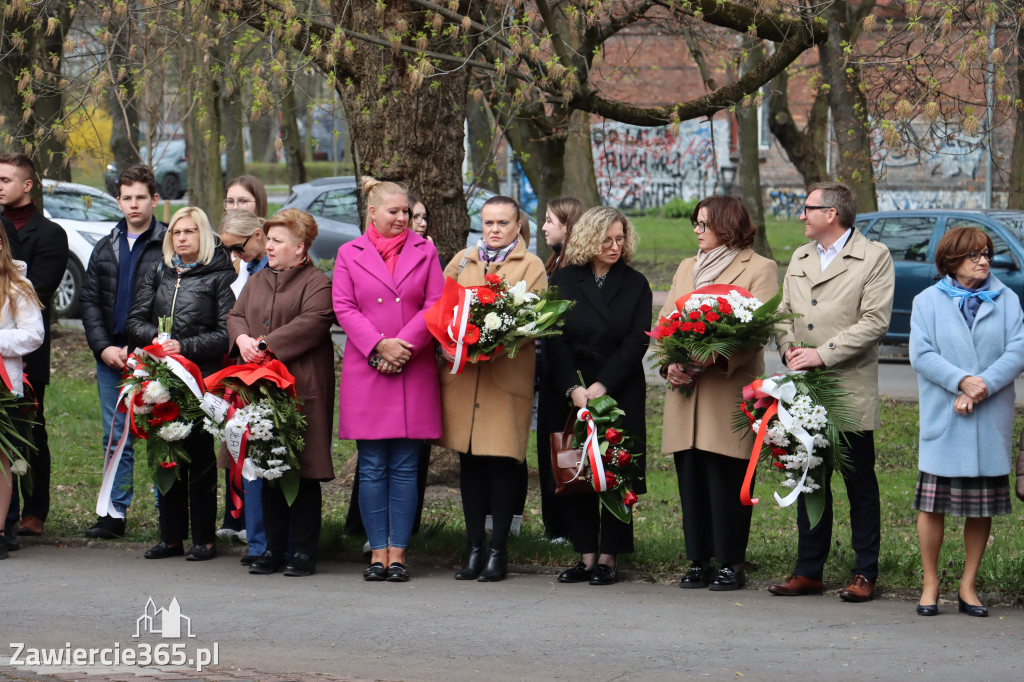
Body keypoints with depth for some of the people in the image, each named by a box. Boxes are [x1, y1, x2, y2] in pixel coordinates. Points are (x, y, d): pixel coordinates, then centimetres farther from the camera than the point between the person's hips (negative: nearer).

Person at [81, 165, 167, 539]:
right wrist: (104, 348, -1)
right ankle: (115, 512, 14)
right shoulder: (105, 249, 15)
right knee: (116, 437, 8)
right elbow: (89, 301, 13)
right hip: (111, 358, 5)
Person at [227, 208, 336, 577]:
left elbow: (312, 323, -16)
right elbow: (236, 315, 16)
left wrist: (267, 346, -19)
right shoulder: (257, 281, 20)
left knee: (304, 470, -5)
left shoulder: (317, 284, -3)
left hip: (302, 387, -6)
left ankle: (304, 550, 0)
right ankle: (273, 547, 14)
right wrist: (242, 338, -7)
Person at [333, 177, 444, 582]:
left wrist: (401, 345, -10)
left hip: (413, 371, 0)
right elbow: (344, 308, 1)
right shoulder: (349, 254, 8)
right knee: (372, 467, 0)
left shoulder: (424, 252, 9)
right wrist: (379, 346, -12)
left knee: (405, 468, 0)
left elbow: (435, 305, 2)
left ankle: (397, 552, 3)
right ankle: (378, 552, 6)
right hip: (365, 371, 0)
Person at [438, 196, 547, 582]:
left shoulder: (531, 267, 7)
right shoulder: (462, 261, 19)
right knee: (469, 463, 5)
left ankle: (498, 551, 3)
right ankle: (475, 549, 11)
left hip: (507, 374, -4)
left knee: (502, 462, -5)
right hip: (461, 374, 4)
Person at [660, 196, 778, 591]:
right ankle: (699, 562, 10)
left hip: (729, 390, -6)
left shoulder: (760, 270, 2)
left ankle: (732, 565, 0)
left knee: (726, 480, -5)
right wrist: (670, 363, -6)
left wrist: (715, 358, -23)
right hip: (685, 391, 6)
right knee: (691, 478, 4)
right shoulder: (686, 269, 22)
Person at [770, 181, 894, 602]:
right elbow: (784, 313, 17)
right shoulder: (799, 259, 17)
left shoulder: (874, 257, -4)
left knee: (860, 485, 1)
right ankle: (809, 571, 14)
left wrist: (823, 354, -16)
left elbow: (874, 322, -12)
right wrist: (789, 350, -4)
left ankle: (865, 574, 7)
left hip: (851, 391, -6)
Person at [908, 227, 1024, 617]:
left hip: (991, 422, 1)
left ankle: (968, 587, 13)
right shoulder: (928, 301, 6)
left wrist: (982, 387, -16)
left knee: (983, 508, 4)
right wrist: (961, 381, -18)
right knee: (933, 504, -2)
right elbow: (921, 354, -5)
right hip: (942, 422, -1)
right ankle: (930, 585, 9)